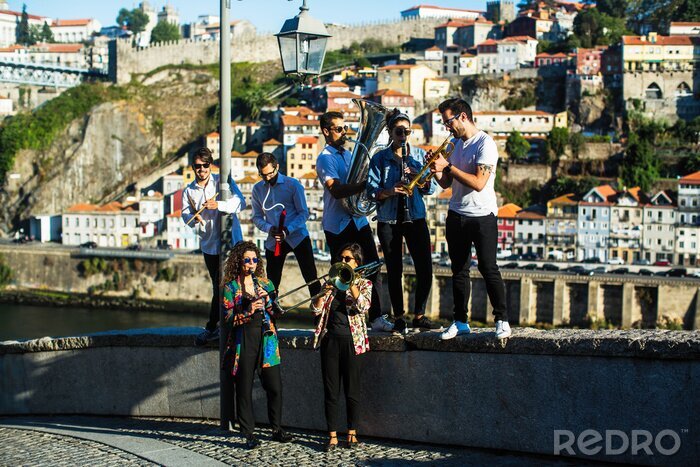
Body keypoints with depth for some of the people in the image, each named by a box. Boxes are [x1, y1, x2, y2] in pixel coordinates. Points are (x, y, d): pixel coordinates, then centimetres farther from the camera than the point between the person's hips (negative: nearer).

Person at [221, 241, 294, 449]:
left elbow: (277, 313, 9)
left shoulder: (265, 283, 12)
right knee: (244, 390, 0)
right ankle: (249, 435, 8)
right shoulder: (231, 287, 0)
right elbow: (228, 319, -6)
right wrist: (248, 311, -20)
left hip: (266, 340, 3)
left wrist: (268, 301, -10)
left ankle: (277, 429, 16)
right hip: (243, 342, -3)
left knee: (275, 387, 2)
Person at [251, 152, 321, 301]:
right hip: (274, 241, 3)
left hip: (297, 237, -3)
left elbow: (303, 213, -7)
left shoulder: (293, 184, -7)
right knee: (272, 283, 6)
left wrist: (287, 230, -21)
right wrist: (269, 228, -14)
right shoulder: (258, 189, 3)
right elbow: (257, 217, 7)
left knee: (311, 278, -5)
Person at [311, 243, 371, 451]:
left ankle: (352, 433, 14)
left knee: (352, 389, 3)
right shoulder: (332, 281, 13)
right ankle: (332, 436, 3)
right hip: (330, 338, 2)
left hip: (352, 340, -2)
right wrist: (324, 290, -10)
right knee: (330, 389, 0)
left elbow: (363, 306, -14)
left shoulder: (363, 283, 6)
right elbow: (316, 309, 4)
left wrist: (350, 282, -15)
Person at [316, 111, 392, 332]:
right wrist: (364, 185, -33)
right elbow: (336, 190, -23)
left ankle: (375, 316, 5)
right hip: (338, 225, -7)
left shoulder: (349, 154, 16)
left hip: (358, 220, 7)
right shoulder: (325, 158, -8)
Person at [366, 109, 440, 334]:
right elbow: (372, 191, -5)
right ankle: (398, 318, 13)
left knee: (425, 268, -4)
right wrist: (390, 191, -22)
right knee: (394, 271, 3)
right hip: (389, 220, -1)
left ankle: (419, 315, 11)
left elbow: (431, 189, 3)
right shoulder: (380, 158, 1)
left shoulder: (420, 155, 6)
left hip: (415, 217, 1)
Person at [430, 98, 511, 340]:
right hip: (456, 216, 7)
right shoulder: (455, 144, 13)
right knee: (459, 270, 9)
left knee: (488, 269, -5)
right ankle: (460, 322, 15)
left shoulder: (485, 143, -12)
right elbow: (446, 183, 14)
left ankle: (502, 320, 4)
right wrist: (437, 170, -6)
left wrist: (448, 167, -19)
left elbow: (478, 183, -21)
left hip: (481, 216, -7)